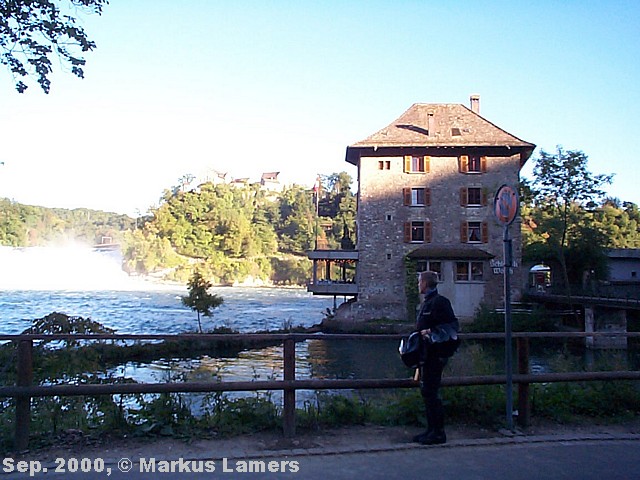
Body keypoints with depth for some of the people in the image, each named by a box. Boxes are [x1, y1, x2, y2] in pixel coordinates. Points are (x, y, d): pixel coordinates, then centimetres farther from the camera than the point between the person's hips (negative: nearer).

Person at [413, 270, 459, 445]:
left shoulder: (440, 302, -12)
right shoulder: (426, 302, 17)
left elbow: (453, 326, -17)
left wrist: (432, 334, -23)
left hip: (436, 355, -10)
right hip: (427, 354, 10)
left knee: (431, 392, -6)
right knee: (427, 392, 13)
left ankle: (438, 433, 3)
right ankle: (432, 430, 21)